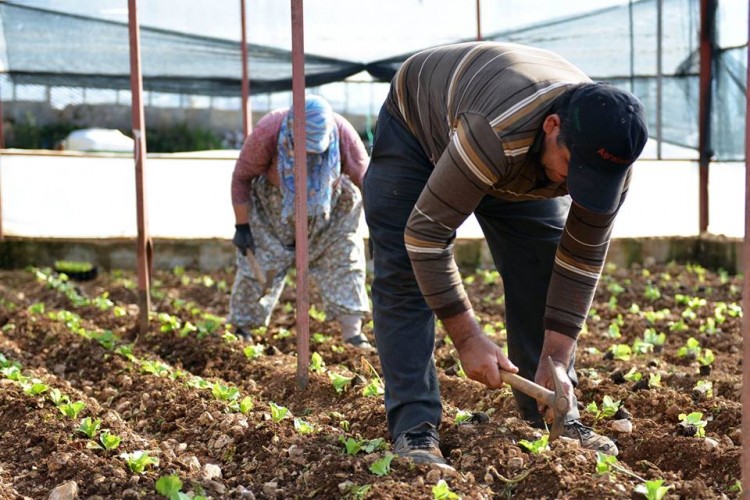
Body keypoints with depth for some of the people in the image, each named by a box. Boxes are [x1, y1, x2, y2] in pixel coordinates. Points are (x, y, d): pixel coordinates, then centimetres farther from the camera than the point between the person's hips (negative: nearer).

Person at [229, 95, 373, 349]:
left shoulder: (343, 133, -30)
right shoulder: (267, 133, -34)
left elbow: (363, 178, -15)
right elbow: (241, 176, -19)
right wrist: (241, 226, -17)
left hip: (330, 205, 2)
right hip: (273, 207, -1)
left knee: (343, 259, -7)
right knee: (261, 263, -3)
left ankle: (352, 330, -4)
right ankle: (242, 329, 10)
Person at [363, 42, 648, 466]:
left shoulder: (608, 158, -29)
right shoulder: (494, 133, -48)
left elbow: (580, 263, -18)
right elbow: (425, 232, -41)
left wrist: (555, 362, -21)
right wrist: (468, 338, -38)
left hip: (520, 166, 5)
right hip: (417, 128, -4)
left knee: (544, 273, -5)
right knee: (404, 273, -16)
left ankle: (554, 419, 5)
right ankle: (414, 429, -14)